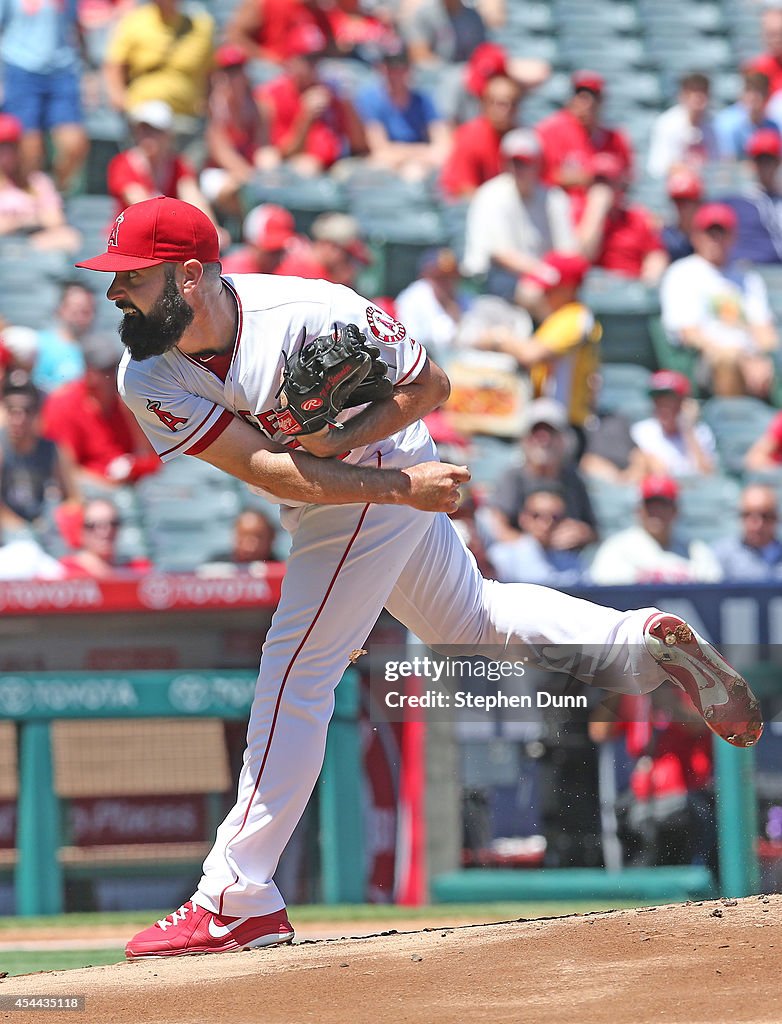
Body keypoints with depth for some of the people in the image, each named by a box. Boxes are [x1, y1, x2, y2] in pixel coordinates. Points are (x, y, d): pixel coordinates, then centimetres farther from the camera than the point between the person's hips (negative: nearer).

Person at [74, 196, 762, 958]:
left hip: (390, 479, -7)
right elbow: (264, 467, -25)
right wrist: (403, 486, -32)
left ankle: (236, 902, -8)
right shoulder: (148, 379, -18)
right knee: (472, 622, 22)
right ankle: (647, 642, 31)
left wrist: (338, 441, -30)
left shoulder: (309, 314, -31)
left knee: (294, 673, -10)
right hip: (322, 501, 7)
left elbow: (429, 384, -16)